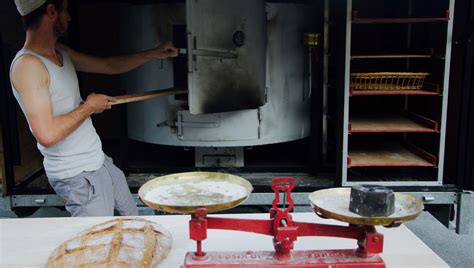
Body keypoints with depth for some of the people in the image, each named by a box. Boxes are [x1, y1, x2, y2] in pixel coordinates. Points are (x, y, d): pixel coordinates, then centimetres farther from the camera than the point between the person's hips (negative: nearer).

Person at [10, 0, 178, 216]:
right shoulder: (28, 64, -22)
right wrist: (89, 107, -16)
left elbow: (109, 65, 19)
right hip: (78, 176, -9)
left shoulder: (62, 53, 7)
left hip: (100, 161, 9)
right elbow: (47, 135, -29)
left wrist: (155, 54, 17)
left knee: (133, 219, 20)